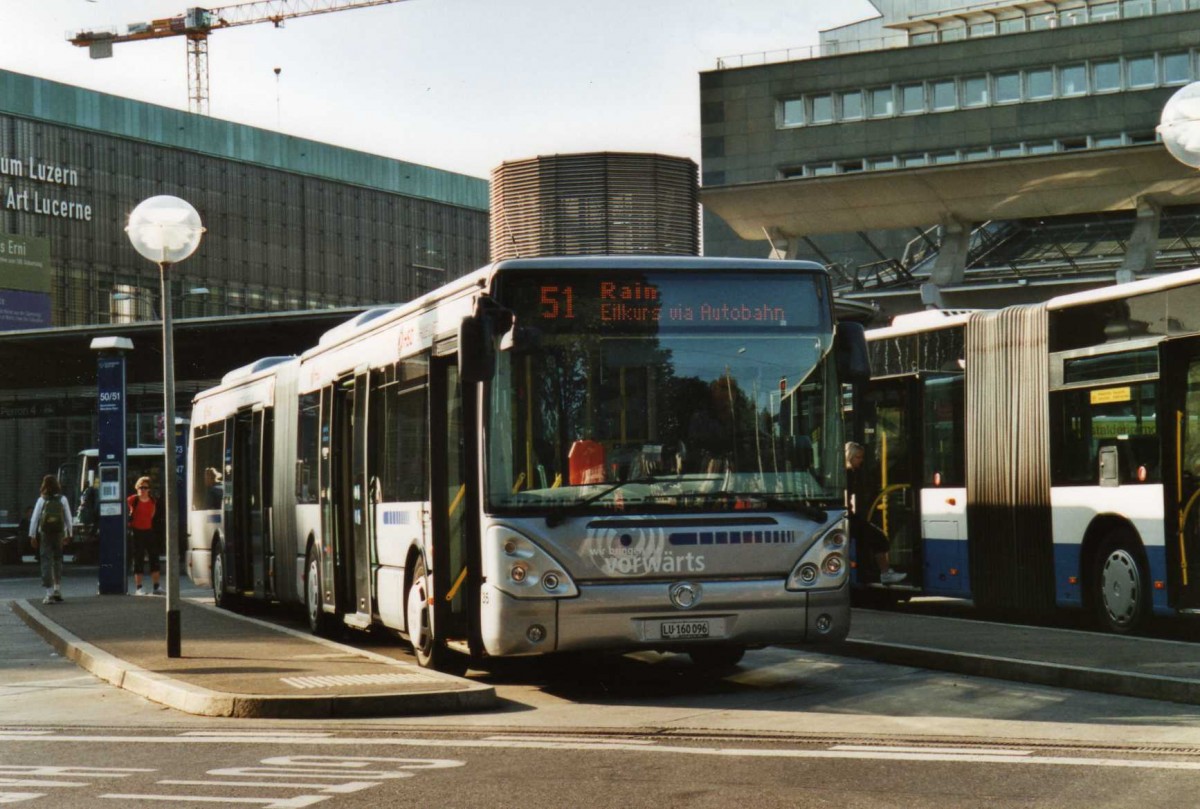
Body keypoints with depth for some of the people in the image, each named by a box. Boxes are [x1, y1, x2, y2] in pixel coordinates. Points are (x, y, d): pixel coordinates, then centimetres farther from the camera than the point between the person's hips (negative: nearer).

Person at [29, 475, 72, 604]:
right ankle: (58, 589, 17)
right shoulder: (62, 499, 0)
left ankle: (50, 593, -4)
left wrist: (32, 536, -1)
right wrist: (68, 534, 10)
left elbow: (34, 519, -6)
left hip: (44, 534, -2)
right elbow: (68, 518, 2)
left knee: (46, 561, 1)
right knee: (57, 560, 17)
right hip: (59, 533, 2)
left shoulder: (42, 500, -5)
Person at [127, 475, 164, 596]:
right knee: (137, 560, 0)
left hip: (150, 532, 3)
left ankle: (156, 587, 10)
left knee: (154, 558, 4)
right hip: (137, 533, -3)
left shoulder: (154, 501, 4)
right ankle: (138, 588, 3)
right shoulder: (132, 500, -6)